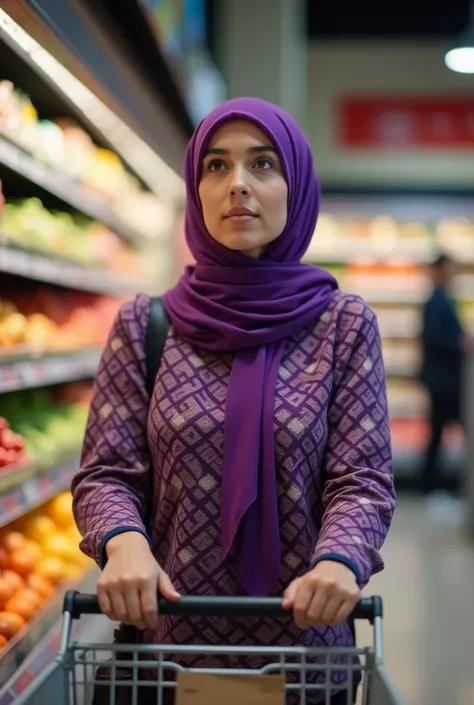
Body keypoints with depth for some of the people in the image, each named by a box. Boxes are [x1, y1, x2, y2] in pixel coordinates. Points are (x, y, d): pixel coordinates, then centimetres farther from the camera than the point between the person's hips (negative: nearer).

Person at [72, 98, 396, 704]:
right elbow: (106, 471, -3)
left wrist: (340, 560, -26)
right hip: (169, 632, 0)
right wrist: (123, 540, -24)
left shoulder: (344, 324, -3)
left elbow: (365, 479, -7)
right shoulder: (144, 326, -2)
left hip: (303, 632, 0)